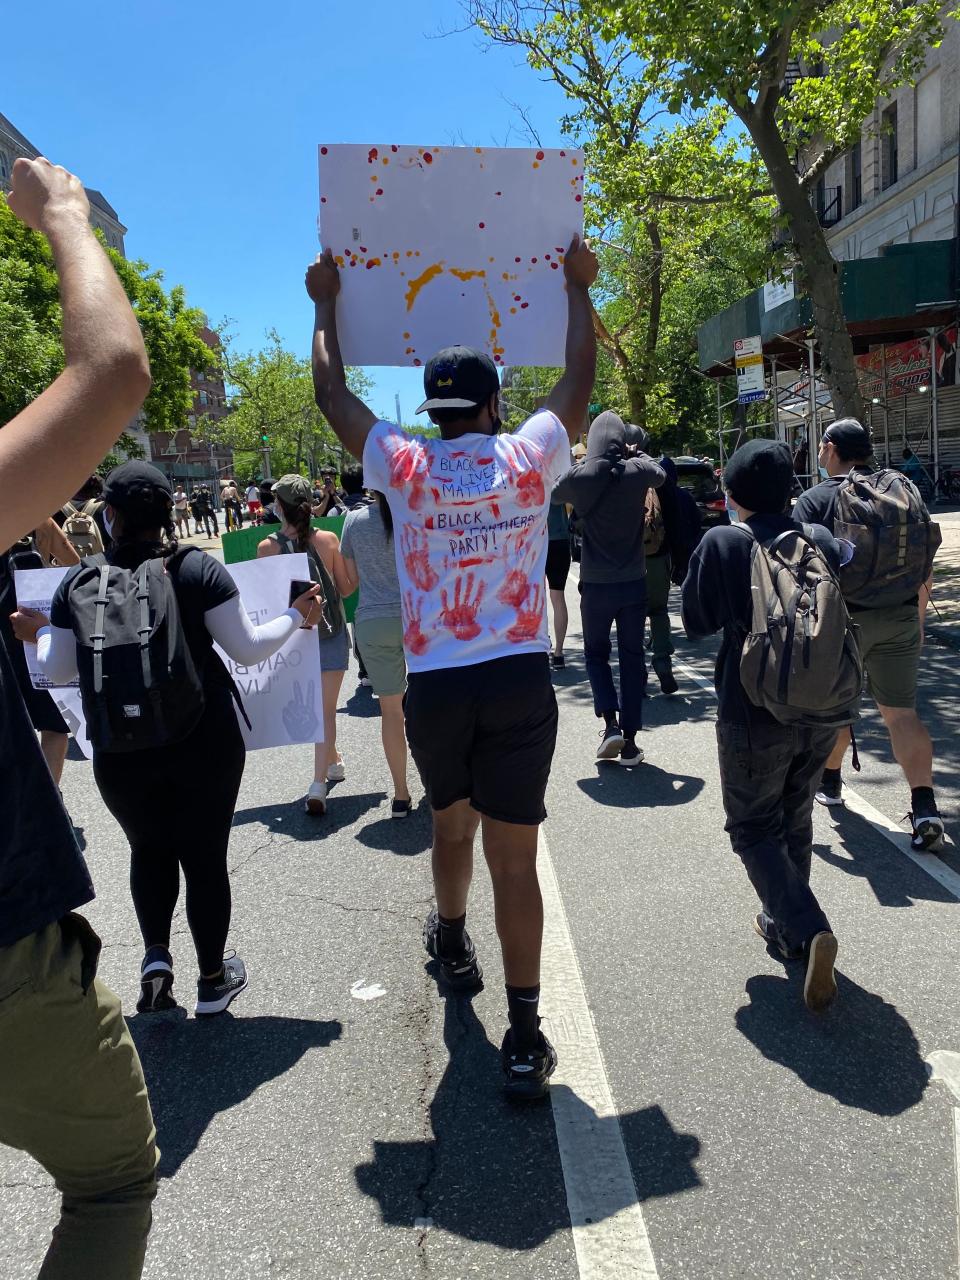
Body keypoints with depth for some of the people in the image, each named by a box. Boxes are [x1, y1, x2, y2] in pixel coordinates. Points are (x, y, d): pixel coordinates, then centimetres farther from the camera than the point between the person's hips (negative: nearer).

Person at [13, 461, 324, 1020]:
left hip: (120, 752, 2)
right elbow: (247, 648, -8)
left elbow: (58, 668, 4)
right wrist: (296, 616, 8)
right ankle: (213, 979, 25)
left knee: (149, 850, 25)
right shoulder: (199, 568, -9)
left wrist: (39, 633, 24)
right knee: (205, 855, 13)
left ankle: (156, 954, 14)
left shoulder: (80, 582, -3)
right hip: (204, 743, -1)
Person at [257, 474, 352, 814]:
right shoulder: (327, 539, -11)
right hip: (331, 633, -1)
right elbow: (346, 588, -4)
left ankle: (333, 761, 38)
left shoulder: (267, 548, -10)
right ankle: (318, 784, -7)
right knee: (326, 709, 1)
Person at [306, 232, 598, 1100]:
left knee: (452, 825, 24)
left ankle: (452, 944, 49)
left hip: (435, 687, 1)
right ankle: (526, 1036, 4)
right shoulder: (528, 460, -1)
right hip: (520, 679, -1)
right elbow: (581, 380, 15)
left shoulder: (405, 467, -1)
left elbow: (332, 393, 13)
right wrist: (577, 288, 27)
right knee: (515, 858, 0)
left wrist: (326, 303, 27)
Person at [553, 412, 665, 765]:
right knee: (632, 658, 10)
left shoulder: (579, 475, -10)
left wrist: (575, 462, 17)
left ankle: (611, 723, 0)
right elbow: (659, 474, 19)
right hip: (634, 583, 1)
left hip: (596, 586, -1)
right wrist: (638, 453, 31)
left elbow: (552, 492, 11)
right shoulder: (636, 471, -5)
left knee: (596, 653, 17)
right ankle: (629, 740, 12)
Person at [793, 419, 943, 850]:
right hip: (899, 618, 3)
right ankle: (925, 807, -8)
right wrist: (917, 619, 19)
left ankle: (830, 781, 35)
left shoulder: (814, 500, -6)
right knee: (902, 712, 4)